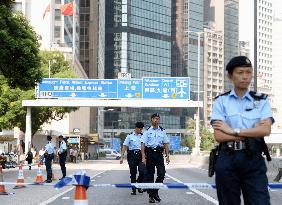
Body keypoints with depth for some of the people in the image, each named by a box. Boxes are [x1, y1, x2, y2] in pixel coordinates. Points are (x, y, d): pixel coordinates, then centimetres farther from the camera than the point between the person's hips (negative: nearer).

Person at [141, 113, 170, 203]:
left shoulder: (162, 131, 11)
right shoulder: (147, 131, 3)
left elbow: (166, 144, 11)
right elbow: (143, 145, -2)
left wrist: (167, 155, 3)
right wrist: (143, 157, -11)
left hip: (159, 153, 2)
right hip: (150, 153, -2)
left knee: (161, 173, -9)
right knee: (149, 175, 2)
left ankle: (155, 192, 9)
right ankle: (151, 196, 10)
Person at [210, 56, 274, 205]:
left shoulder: (261, 101, 8)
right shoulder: (221, 101, 4)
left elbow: (266, 130, -9)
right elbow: (219, 136, -6)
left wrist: (234, 131, -12)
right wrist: (252, 132, -7)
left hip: (254, 160, 0)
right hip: (227, 160, 0)